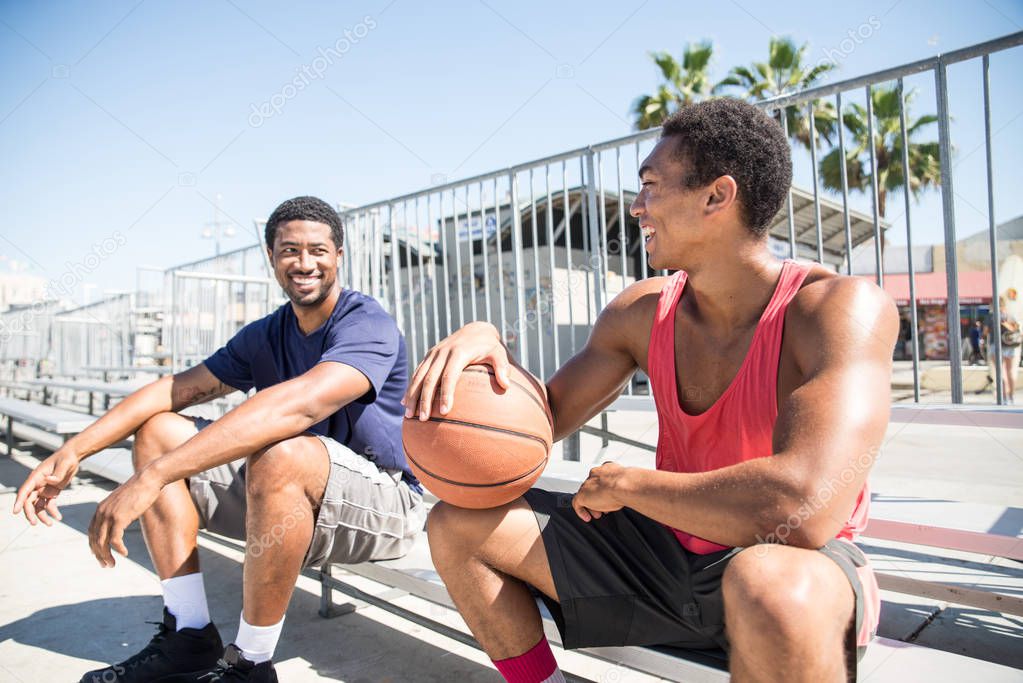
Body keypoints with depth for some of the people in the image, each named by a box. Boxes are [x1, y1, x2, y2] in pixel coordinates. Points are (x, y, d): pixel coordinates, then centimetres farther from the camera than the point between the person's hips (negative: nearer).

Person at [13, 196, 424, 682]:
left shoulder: (367, 324, -18)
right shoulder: (264, 336, 8)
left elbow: (299, 404, -35)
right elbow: (175, 390, 4)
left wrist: (152, 477, -38)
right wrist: (73, 451, -10)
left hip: (384, 501, -7)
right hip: (288, 496, 7)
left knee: (281, 452, -37)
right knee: (159, 431, 1)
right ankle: (188, 638, -2)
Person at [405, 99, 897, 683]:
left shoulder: (842, 307, -21)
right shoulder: (643, 312, -2)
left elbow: (804, 509, -34)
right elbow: (544, 421, 7)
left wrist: (625, 483, -19)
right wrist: (489, 345, -15)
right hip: (667, 544, 6)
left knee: (771, 583, -42)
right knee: (457, 523, -2)